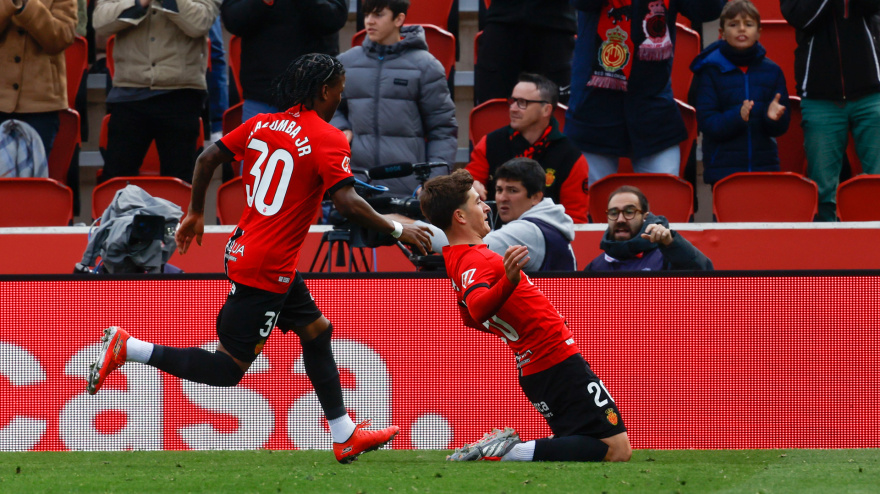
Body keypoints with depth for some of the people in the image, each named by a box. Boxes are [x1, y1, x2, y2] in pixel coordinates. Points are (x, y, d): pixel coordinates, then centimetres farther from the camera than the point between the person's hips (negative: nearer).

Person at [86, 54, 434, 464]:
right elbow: (347, 202, -24)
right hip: (267, 269, -9)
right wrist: (397, 230, -13)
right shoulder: (328, 139, -14)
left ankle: (345, 436, 27)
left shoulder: (262, 124, 7)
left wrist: (196, 213, 21)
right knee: (227, 371, -2)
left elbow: (208, 158, 8)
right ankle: (125, 348, -8)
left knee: (317, 330, 20)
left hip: (243, 250, 9)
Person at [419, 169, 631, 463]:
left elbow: (472, 319, 28)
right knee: (617, 449, -11)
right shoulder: (476, 261, -18)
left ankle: (503, 446, 1)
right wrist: (508, 281, -58)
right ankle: (508, 452, -20)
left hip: (532, 369, 10)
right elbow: (478, 308, -40)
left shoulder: (454, 259, 12)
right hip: (559, 363, -10)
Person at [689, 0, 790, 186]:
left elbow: (781, 128, 7)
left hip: (765, 166, 3)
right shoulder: (711, 71, -1)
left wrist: (774, 117, -16)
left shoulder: (772, 71, 8)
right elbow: (707, 122, -8)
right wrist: (737, 117, -25)